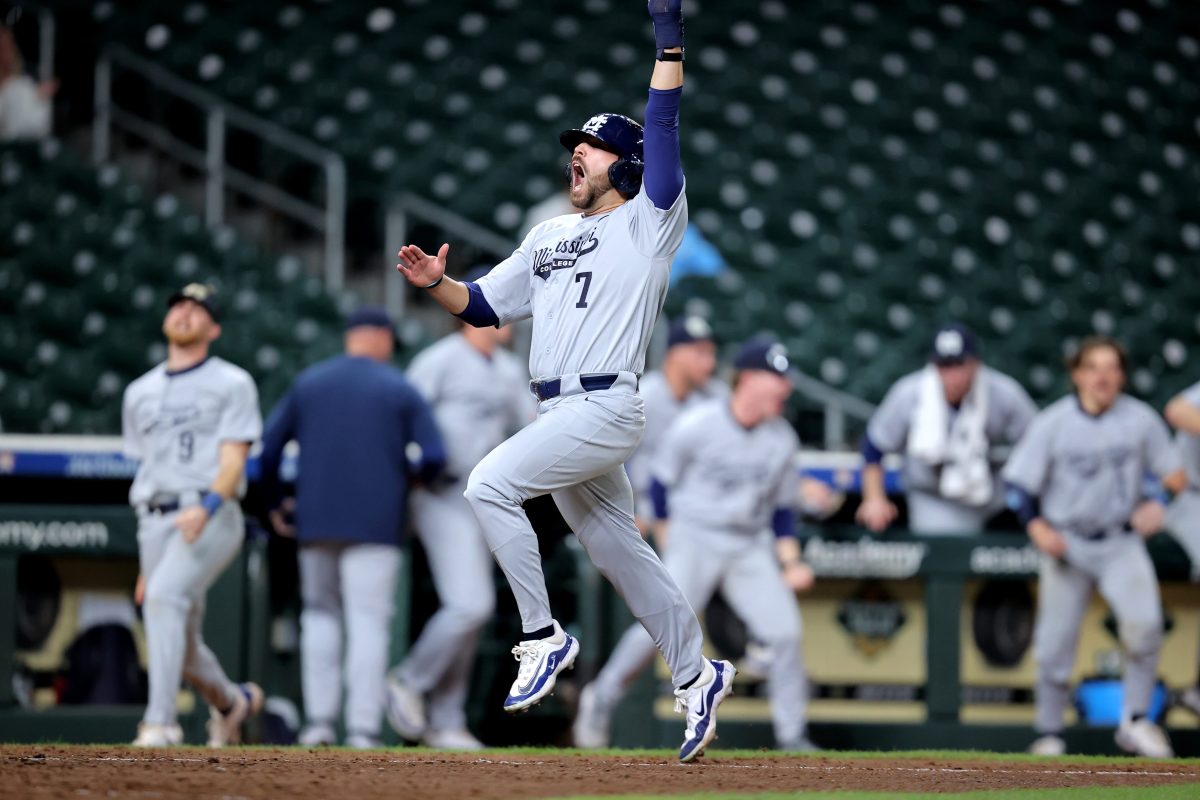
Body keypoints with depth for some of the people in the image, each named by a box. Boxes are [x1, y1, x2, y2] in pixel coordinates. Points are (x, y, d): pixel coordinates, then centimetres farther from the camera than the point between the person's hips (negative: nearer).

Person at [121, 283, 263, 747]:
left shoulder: (231, 384, 4)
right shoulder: (140, 392, 20)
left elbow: (233, 461, -6)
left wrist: (206, 507, -26)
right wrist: (147, 561, 17)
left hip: (211, 518, -5)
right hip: (155, 521, 5)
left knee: (165, 596, -29)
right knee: (181, 645, 7)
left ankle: (160, 721, -33)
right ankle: (232, 701, 37)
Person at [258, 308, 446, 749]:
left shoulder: (308, 382, 11)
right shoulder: (400, 389, 4)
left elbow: (269, 445, 7)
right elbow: (433, 457, -5)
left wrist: (273, 505, 17)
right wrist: (408, 475, 17)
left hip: (316, 523, 3)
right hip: (375, 525, -3)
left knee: (320, 614, 15)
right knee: (369, 622, -2)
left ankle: (319, 720, 5)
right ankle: (362, 728, -10)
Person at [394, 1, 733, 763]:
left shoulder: (647, 224, -2)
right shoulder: (549, 237, 20)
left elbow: (663, 128, -13)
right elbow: (484, 306, 21)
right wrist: (438, 284, 0)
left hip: (605, 409, -8)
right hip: (560, 414, 8)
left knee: (490, 485, -22)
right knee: (619, 551, 12)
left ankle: (544, 637, -15)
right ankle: (698, 676, 24)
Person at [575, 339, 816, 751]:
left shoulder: (782, 439, 4)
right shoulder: (695, 426, -11)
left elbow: (783, 509, 12)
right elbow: (662, 484, -1)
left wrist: (791, 562, 3)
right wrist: (667, 543, 0)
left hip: (752, 547, 4)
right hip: (696, 537, -4)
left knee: (785, 632, -6)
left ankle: (791, 735, 6)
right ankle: (602, 699, 6)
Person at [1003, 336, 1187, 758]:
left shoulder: (1141, 419, -1)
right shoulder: (1051, 424, -5)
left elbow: (1173, 475, 7)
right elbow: (1019, 485, -4)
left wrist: (1157, 503, -13)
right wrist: (1037, 527, -20)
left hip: (1122, 543, 0)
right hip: (1066, 544, 0)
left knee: (1144, 624, -24)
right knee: (1055, 644, 1)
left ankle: (1135, 721, -12)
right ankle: (1049, 734, 17)